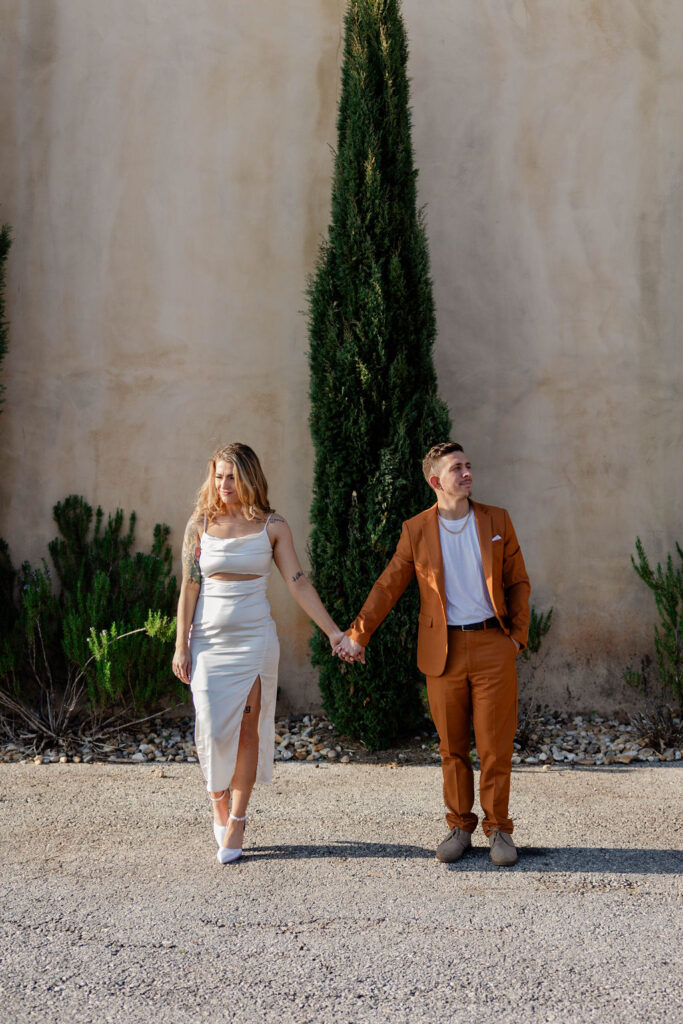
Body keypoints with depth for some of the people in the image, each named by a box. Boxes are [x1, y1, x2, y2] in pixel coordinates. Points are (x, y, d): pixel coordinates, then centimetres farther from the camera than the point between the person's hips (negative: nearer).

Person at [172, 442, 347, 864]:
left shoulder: (272, 526, 1)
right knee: (213, 726, -1)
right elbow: (189, 587, 2)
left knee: (247, 727, -4)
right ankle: (219, 801, 25)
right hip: (209, 639, 1)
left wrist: (334, 631, -6)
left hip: (254, 639, -1)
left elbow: (299, 583, -1)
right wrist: (182, 646, -2)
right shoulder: (201, 524, 3)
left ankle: (236, 820, 9)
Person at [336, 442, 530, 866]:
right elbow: (388, 586, 4)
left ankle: (499, 829, 14)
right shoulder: (416, 530, 2)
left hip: (493, 645, 0)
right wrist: (357, 634, -2)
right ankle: (459, 826, 21)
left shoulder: (497, 521, 5)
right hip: (445, 651, 0)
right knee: (452, 746, 7)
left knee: (496, 745, 1)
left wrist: (518, 635, 1)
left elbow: (518, 581, 10)